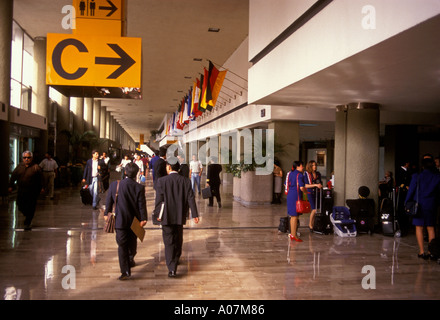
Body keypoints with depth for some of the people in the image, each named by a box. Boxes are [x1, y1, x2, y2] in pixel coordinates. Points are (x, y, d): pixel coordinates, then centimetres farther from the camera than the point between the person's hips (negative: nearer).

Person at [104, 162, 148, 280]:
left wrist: (106, 213, 15)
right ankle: (131, 259, 44)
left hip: (120, 220, 0)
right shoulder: (139, 187, -13)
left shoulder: (114, 185, -7)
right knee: (132, 242, 23)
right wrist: (143, 219, -1)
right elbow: (142, 205, -9)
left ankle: (125, 271, -4)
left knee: (122, 245, 2)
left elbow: (109, 201, 2)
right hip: (134, 221, 0)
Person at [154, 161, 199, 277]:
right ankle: (175, 261, 38)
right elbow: (191, 199, -3)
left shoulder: (162, 181, -10)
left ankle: (172, 269, -9)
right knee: (178, 241, 20)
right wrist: (195, 214, -1)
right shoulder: (186, 181, -2)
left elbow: (159, 199, -8)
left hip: (167, 217, -3)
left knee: (169, 242, 0)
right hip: (180, 216, 3)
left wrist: (158, 214, 3)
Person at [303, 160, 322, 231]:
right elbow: (306, 185, -11)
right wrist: (315, 185, -19)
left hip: (317, 193, 5)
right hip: (310, 193, -5)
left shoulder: (318, 174, 10)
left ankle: (312, 225, 16)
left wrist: (320, 185, 1)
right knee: (314, 210, -11)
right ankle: (310, 225, 7)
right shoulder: (306, 174, -5)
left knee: (314, 210, 5)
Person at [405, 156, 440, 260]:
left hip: (419, 205, -2)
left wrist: (407, 203, 7)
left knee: (419, 227, 4)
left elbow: (411, 191, -3)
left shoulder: (417, 176, -7)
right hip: (432, 206, 2)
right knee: (431, 228, 10)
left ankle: (422, 251, 2)